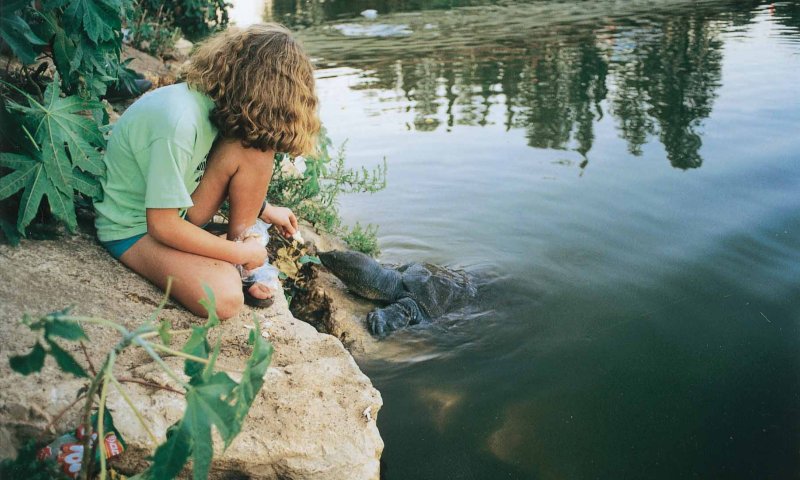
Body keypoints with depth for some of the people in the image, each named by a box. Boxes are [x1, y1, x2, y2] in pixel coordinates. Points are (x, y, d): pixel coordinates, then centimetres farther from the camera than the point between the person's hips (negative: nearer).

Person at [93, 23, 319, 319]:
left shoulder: (209, 99, -7)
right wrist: (241, 253, -21)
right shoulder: (178, 121, -33)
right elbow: (162, 225, -29)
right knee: (224, 298, -32)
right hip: (133, 229, -8)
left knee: (255, 147, -13)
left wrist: (262, 209, 9)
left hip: (176, 208, 8)